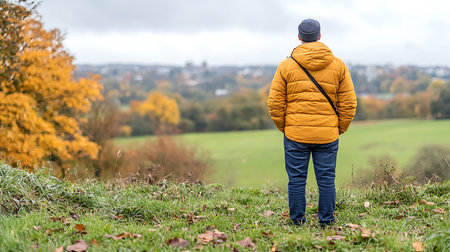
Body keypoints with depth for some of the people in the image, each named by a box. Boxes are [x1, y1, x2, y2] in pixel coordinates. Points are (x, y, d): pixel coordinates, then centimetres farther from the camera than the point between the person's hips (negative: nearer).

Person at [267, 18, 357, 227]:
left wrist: (283, 128, 12)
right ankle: (326, 221, 11)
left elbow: (275, 103, 0)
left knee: (296, 179, 6)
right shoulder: (338, 66, 4)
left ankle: (297, 220, 10)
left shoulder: (286, 65, 1)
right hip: (328, 135, 1)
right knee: (326, 179, 7)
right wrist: (339, 129, 13)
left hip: (295, 134, -1)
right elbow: (348, 103, 4)